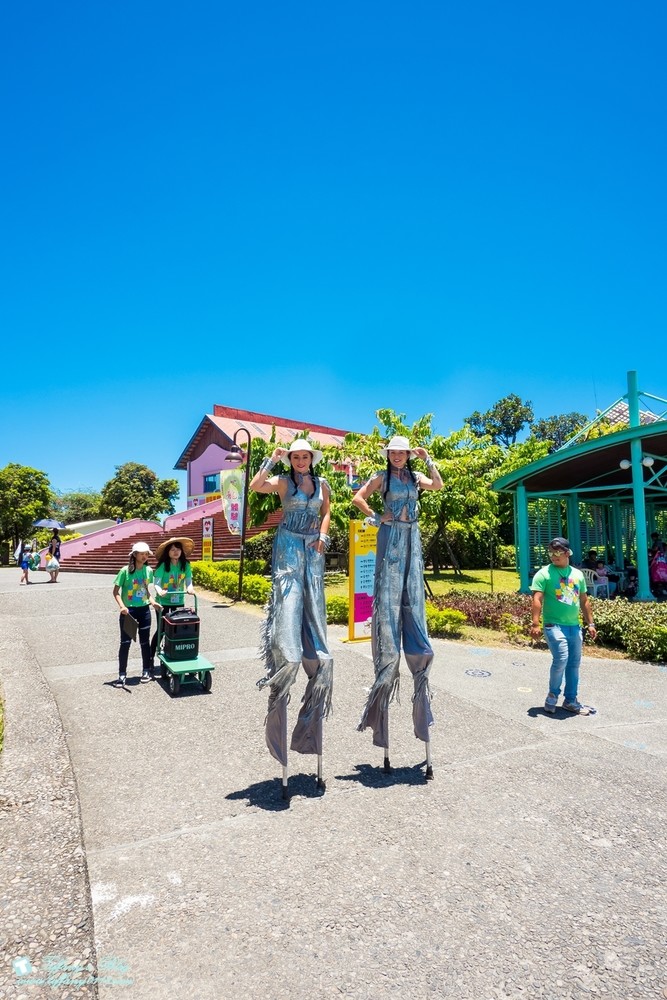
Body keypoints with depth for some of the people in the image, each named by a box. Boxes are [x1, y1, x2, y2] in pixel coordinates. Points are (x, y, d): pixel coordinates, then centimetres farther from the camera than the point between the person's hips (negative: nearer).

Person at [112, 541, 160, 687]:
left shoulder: (148, 570, 1)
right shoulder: (125, 571, -12)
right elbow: (116, 592, -7)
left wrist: (153, 602, 0)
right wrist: (122, 606, -21)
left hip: (144, 610, 4)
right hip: (128, 611, -3)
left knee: (145, 642, 11)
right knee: (125, 642, 1)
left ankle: (147, 671, 25)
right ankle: (122, 674, 13)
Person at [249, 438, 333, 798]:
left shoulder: (322, 483, 10)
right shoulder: (283, 482, -2)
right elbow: (254, 486, -19)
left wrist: (322, 534, 4)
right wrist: (271, 459, -17)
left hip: (313, 548, 4)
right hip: (288, 546, -4)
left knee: (313, 604, 6)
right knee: (288, 599, -15)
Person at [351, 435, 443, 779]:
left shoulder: (415, 476, 14)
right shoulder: (381, 476, 2)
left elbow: (438, 486, 1)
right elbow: (357, 498, -4)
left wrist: (428, 460, -1)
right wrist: (376, 518, -5)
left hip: (412, 539, 4)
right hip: (390, 539, -4)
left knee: (413, 600, 5)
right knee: (388, 600, -5)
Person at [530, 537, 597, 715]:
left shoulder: (577, 574, 12)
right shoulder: (544, 573, -5)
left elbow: (584, 601, 18)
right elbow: (537, 600, -12)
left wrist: (590, 623, 14)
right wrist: (535, 623, -21)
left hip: (574, 626, 6)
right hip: (554, 625, -6)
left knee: (574, 664, 10)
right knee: (561, 659, -17)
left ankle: (571, 701, 23)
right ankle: (552, 695, 5)